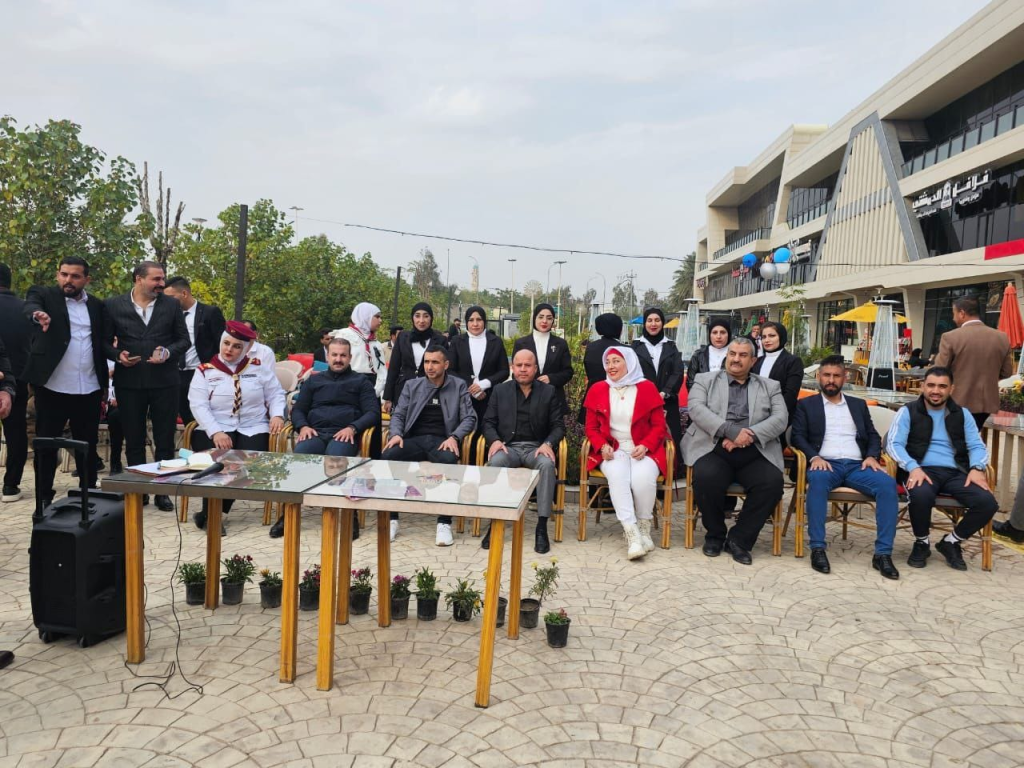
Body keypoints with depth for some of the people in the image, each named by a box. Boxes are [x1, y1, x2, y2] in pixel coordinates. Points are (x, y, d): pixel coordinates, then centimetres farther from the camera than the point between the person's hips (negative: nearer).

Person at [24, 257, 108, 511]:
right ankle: (44, 499, 15)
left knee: (89, 445, 9)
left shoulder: (96, 305, 11)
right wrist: (38, 315, -47)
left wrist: (104, 385, 10)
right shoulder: (43, 294, 1)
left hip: (89, 389, 3)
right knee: (46, 445, 5)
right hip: (53, 387, -3)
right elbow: (30, 307, -22)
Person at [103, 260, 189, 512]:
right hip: (129, 382, 0)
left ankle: (162, 491, 16)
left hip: (164, 381, 0)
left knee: (165, 439, 5)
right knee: (134, 440, 9)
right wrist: (117, 355, -13)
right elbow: (105, 341, 6)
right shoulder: (114, 305, 2)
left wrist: (168, 352, -12)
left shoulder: (171, 305, 4)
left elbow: (184, 339, 6)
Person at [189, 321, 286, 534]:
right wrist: (215, 432, -19)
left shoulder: (259, 367, 10)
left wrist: (277, 415, -10)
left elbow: (276, 394, 11)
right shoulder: (204, 371, 5)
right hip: (215, 430, -1)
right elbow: (198, 405, -5)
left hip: (252, 430, 1)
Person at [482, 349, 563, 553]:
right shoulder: (500, 390, 14)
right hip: (508, 446, 1)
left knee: (547, 464, -35)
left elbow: (558, 426, 6)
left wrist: (548, 444, -14)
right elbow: (489, 422, 10)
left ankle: (542, 527, -29)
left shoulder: (548, 391, 11)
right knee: (495, 462, -34)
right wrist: (494, 440, -11)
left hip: (536, 448, 0)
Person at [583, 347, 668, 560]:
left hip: (643, 450, -1)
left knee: (643, 477, -33)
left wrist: (645, 446, -14)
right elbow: (591, 428, 10)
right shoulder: (597, 390, 9)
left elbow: (659, 426, 3)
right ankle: (631, 533, -32)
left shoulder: (647, 388, 3)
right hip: (612, 450, 1)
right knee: (617, 476, -33)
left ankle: (644, 527, -9)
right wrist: (602, 446, -10)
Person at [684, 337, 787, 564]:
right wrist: (731, 431, -18)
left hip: (755, 452, 2)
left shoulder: (770, 386, 19)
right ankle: (715, 535, -5)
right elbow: (696, 408, -4)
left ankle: (739, 539, -8)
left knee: (772, 482, -28)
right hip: (714, 448, -1)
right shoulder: (705, 380, 15)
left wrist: (749, 435, -15)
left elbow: (780, 418, 4)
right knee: (706, 478, -32)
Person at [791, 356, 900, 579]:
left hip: (857, 465, 3)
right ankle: (817, 548, -35)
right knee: (818, 479, -38)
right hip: (826, 463, -3)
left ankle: (883, 553, -25)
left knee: (888, 484, -28)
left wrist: (872, 456, -4)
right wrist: (815, 456, -15)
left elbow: (873, 436, 18)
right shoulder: (806, 404, 15)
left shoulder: (858, 404, 24)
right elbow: (798, 437, 4)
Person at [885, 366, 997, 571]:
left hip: (955, 472, 4)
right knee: (921, 496, -38)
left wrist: (977, 468, -9)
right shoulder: (908, 412, 7)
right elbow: (894, 443, -3)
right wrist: (913, 467, -21)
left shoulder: (962, 414, 18)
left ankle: (951, 542, 4)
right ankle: (922, 543, -6)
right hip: (922, 470, -3)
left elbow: (977, 446, 13)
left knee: (988, 503, -24)